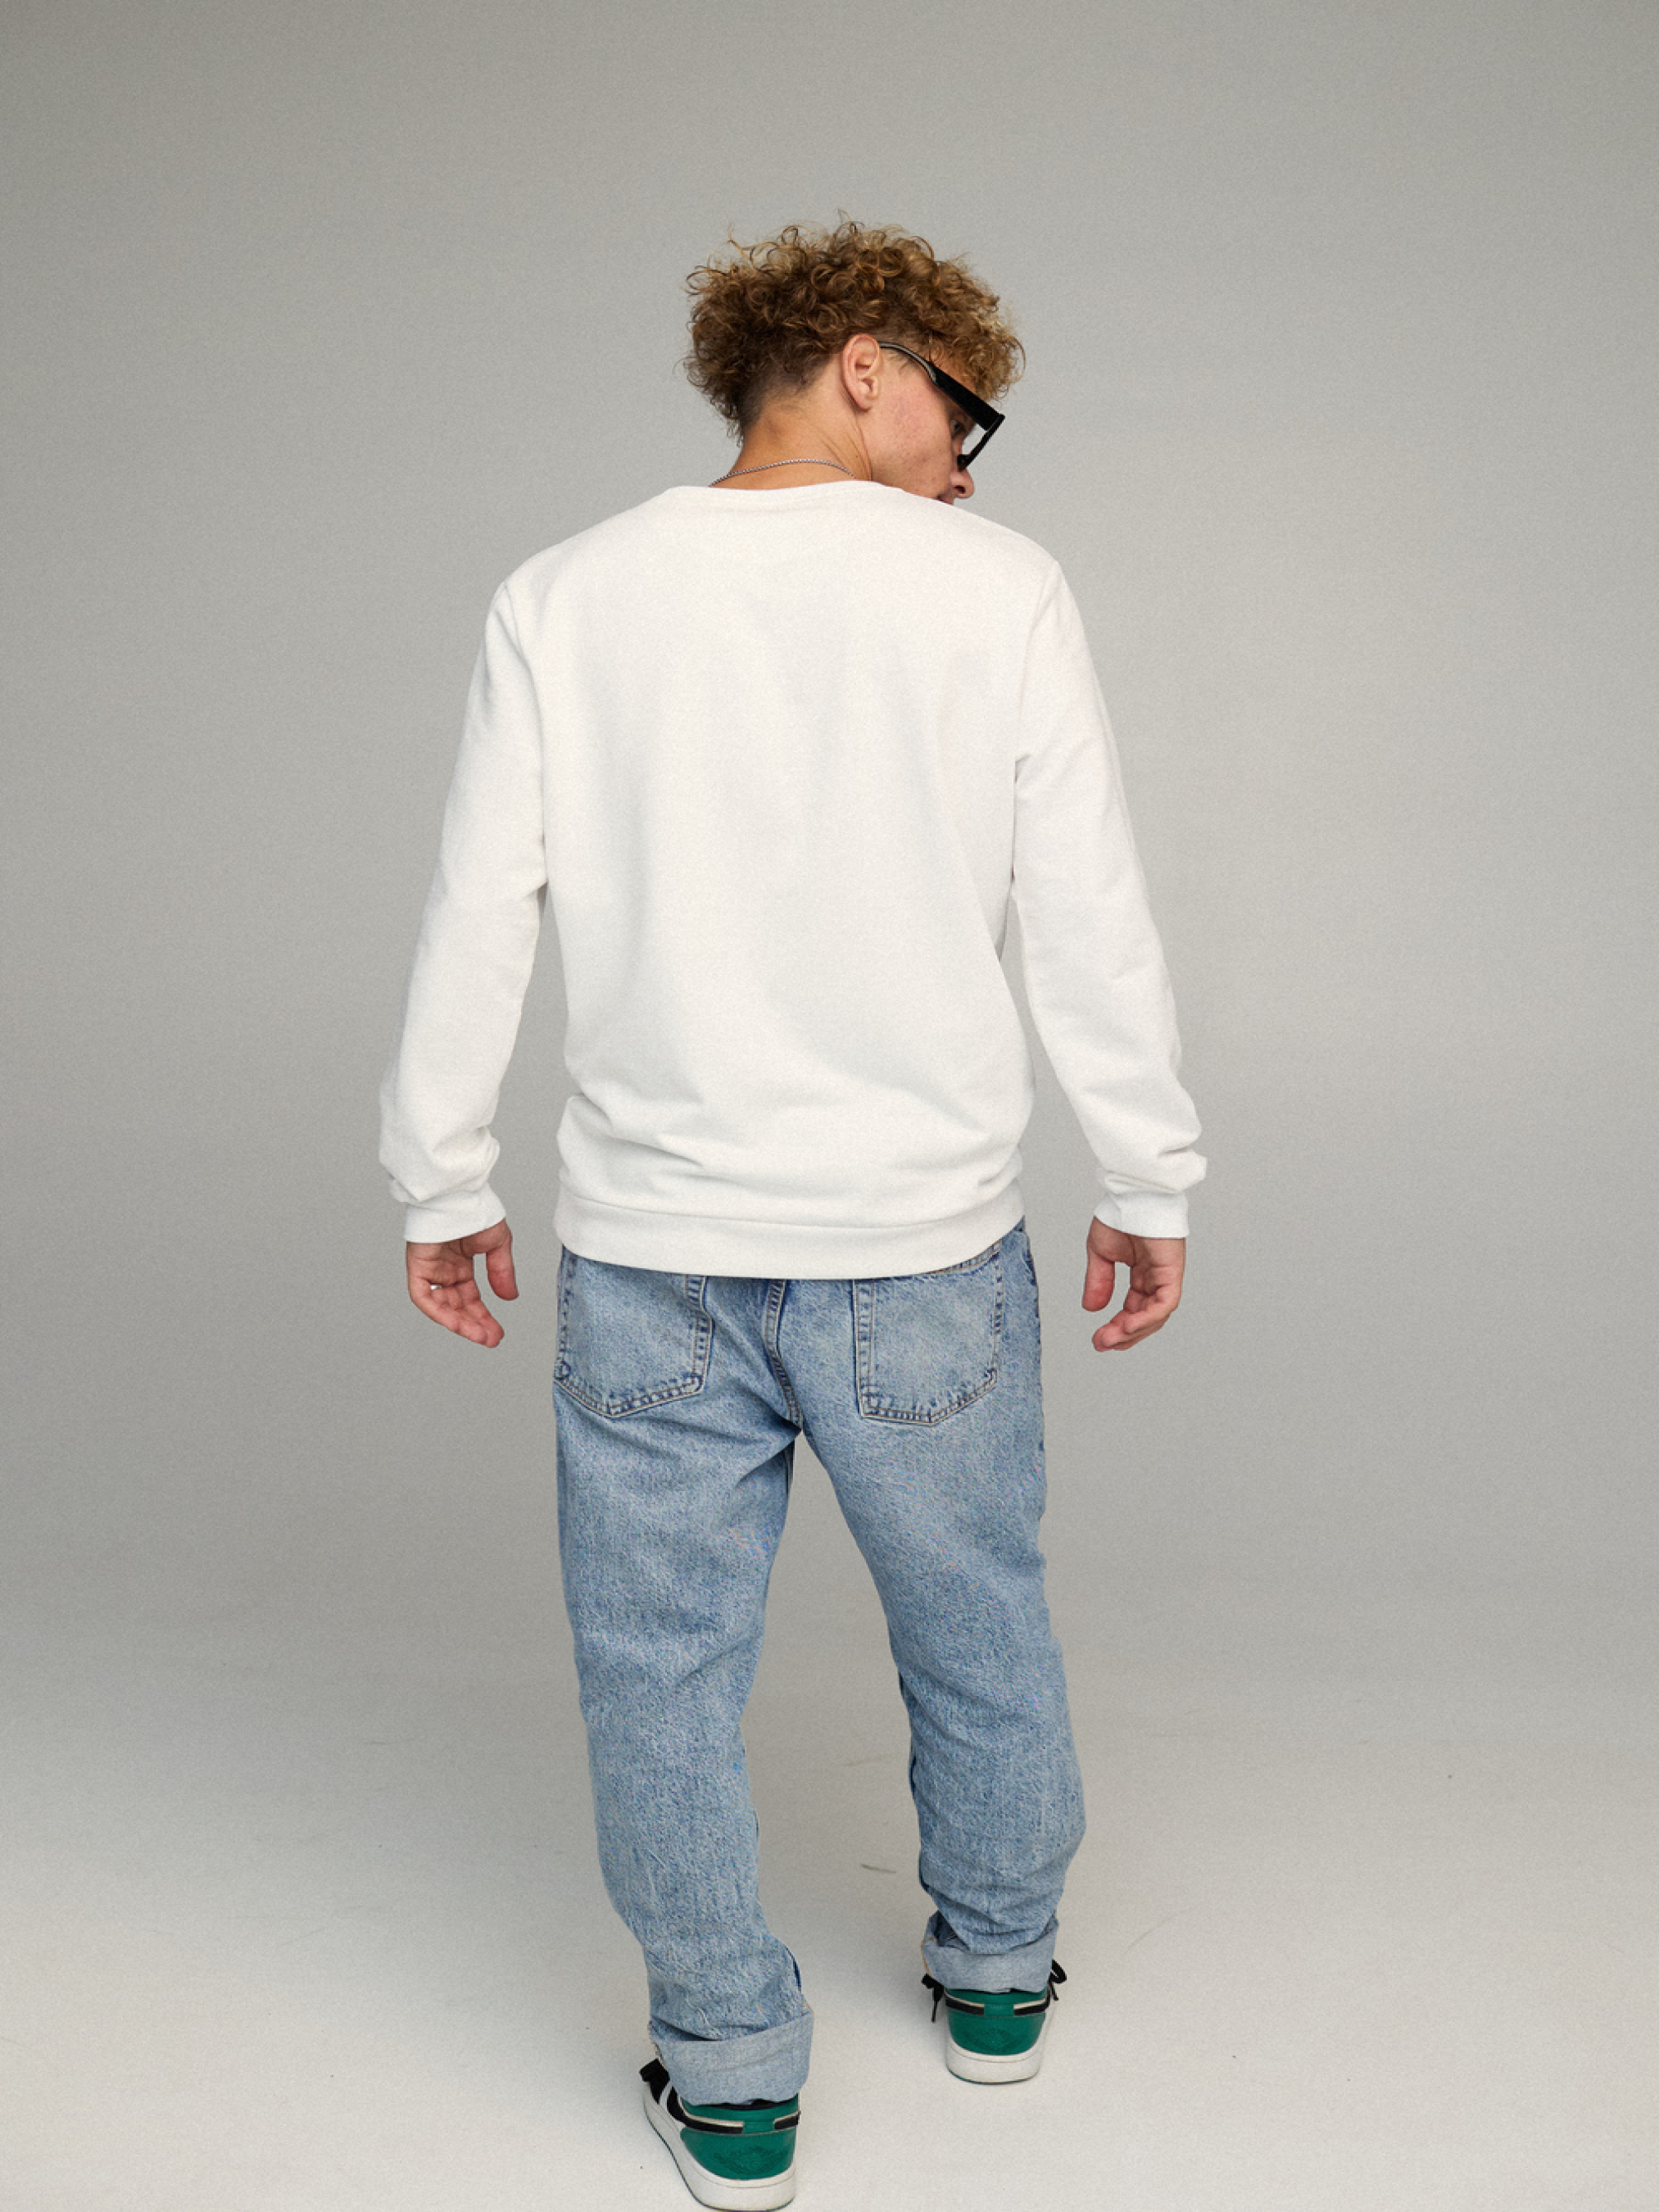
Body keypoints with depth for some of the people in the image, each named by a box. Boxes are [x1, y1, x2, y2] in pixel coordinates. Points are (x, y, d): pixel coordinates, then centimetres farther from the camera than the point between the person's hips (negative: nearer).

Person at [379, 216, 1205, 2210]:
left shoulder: (562, 599, -1)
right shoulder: (997, 589, -5)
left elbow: (479, 914, -1)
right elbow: (1090, 922, -4)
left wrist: (440, 1182, 10)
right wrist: (1148, 1185, 7)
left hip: (651, 1251, 0)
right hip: (924, 1242, 0)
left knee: (664, 1672, 13)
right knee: (977, 1628, 20)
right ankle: (996, 1976, 40)